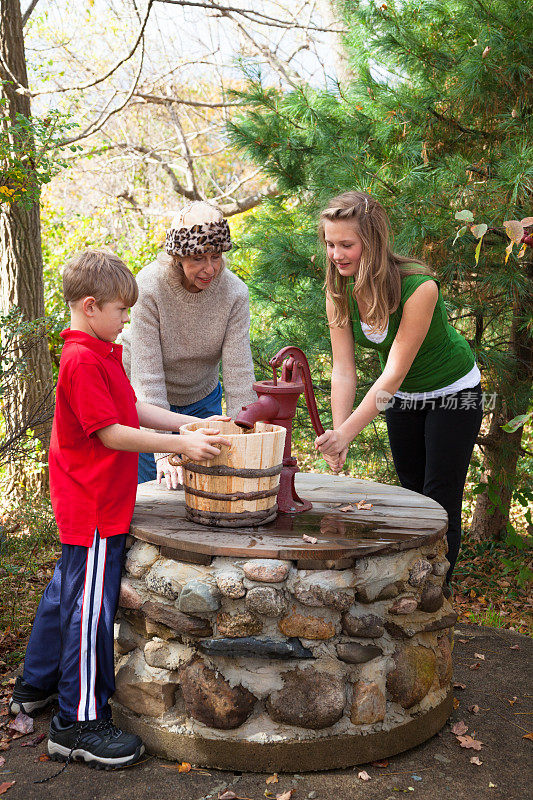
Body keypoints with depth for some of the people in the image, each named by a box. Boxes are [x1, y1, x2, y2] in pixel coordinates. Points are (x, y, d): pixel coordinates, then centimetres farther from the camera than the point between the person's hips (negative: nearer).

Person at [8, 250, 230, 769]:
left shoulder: (101, 353, 12)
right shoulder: (83, 361, -20)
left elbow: (133, 409, 15)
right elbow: (112, 433, -23)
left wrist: (194, 424, 8)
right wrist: (180, 444, -24)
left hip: (87, 502, 11)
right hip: (94, 505, -11)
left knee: (67, 590, 21)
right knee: (91, 605, -3)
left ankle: (35, 687, 38)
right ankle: (78, 724, 9)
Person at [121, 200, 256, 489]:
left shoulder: (234, 292, -20)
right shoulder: (150, 285, -27)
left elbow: (238, 371, -20)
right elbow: (149, 372, -29)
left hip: (203, 400, 3)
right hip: (149, 400, -2)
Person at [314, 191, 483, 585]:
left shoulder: (419, 286, -35)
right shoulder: (339, 291, -17)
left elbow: (394, 372, -35)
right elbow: (343, 370, -18)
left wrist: (347, 432, -40)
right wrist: (337, 435, -29)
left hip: (453, 393, -5)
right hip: (401, 396, 6)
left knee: (441, 499, -3)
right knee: (412, 492, 15)